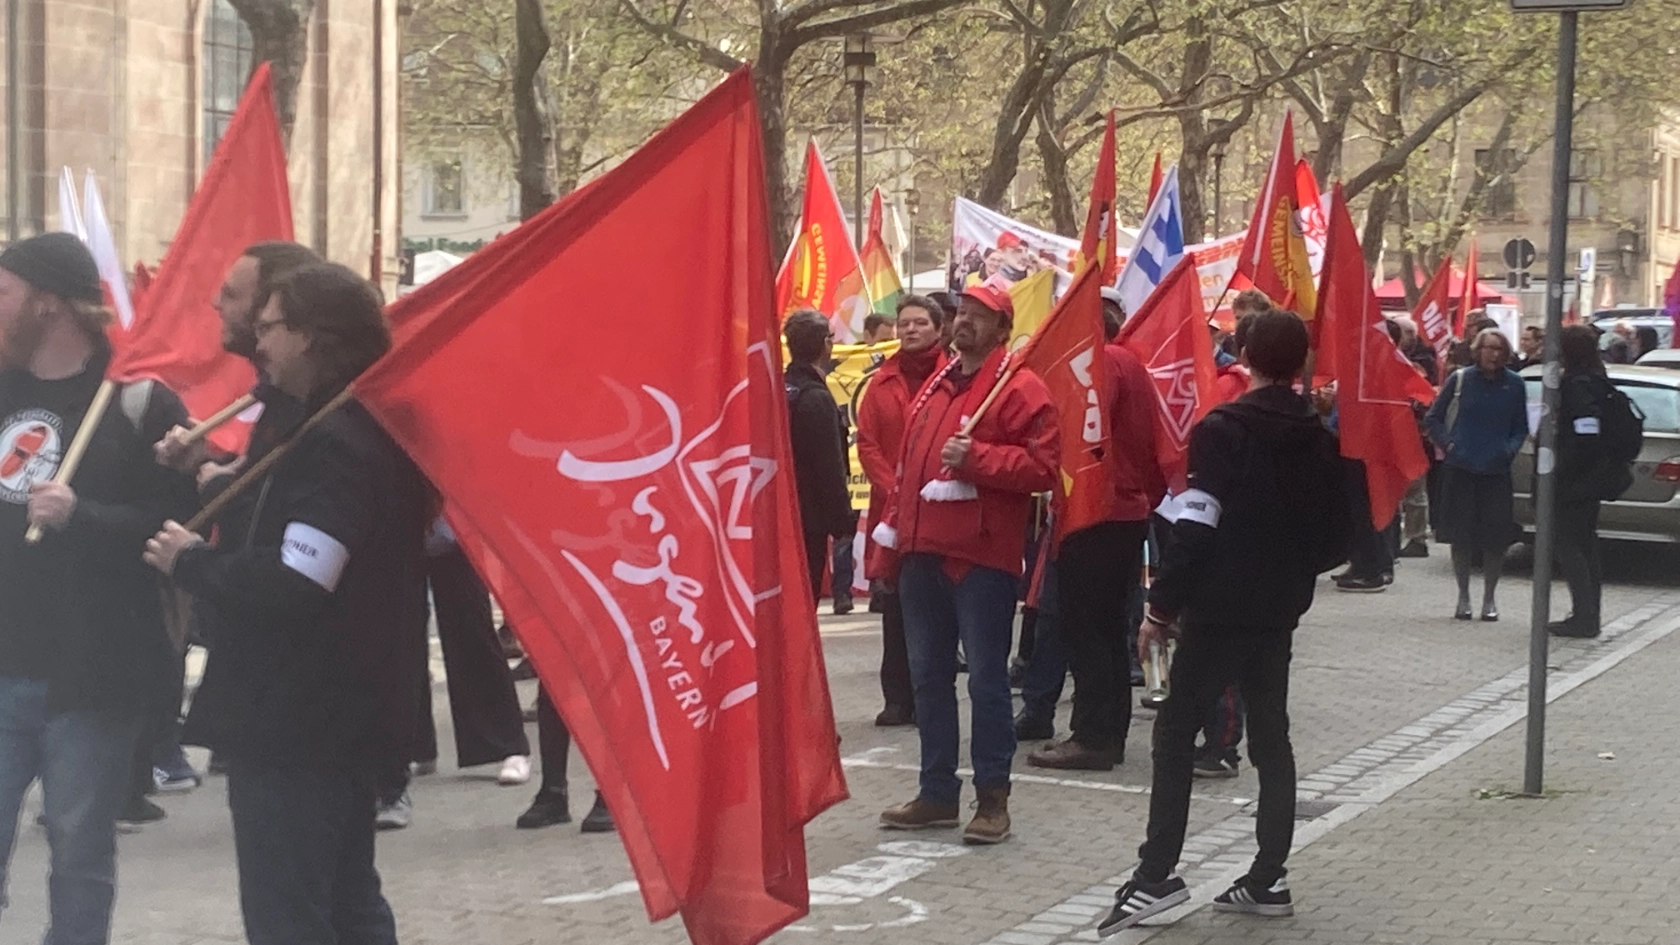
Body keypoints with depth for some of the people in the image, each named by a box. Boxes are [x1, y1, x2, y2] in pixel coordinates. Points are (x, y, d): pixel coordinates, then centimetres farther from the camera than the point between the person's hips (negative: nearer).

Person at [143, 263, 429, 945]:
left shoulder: (333, 444, -20)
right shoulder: (359, 430, 13)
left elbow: (290, 588, -27)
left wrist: (192, 562, -13)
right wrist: (230, 492, 1)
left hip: (294, 723, -11)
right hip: (340, 716, 11)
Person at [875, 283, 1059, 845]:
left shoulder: (1019, 389, -5)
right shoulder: (935, 388, 18)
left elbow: (1042, 465, -14)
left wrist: (976, 457, -21)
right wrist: (899, 521, 17)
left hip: (981, 557, -8)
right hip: (923, 553, 8)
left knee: (986, 678, -3)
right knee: (928, 676, 11)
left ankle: (993, 796, 5)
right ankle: (937, 792, 20)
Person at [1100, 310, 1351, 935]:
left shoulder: (1222, 430, -12)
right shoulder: (1318, 440, 7)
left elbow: (1195, 529, -16)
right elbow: (1336, 538, 10)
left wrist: (1160, 606, -11)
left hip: (1218, 609, -6)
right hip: (1279, 614, 6)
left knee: (1175, 731, -1)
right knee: (1270, 738, 12)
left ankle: (1156, 874, -8)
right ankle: (1268, 879, 11)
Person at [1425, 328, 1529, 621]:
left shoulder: (1514, 384, 4)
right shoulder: (1460, 379, 2)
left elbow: (1521, 428, 14)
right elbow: (1433, 418, 10)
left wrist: (1510, 449, -3)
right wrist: (1447, 443, -3)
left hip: (1497, 472, 0)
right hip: (1461, 470, 0)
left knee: (1495, 538, -2)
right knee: (1461, 536, 2)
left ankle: (1489, 598, 13)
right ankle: (1463, 596, 15)